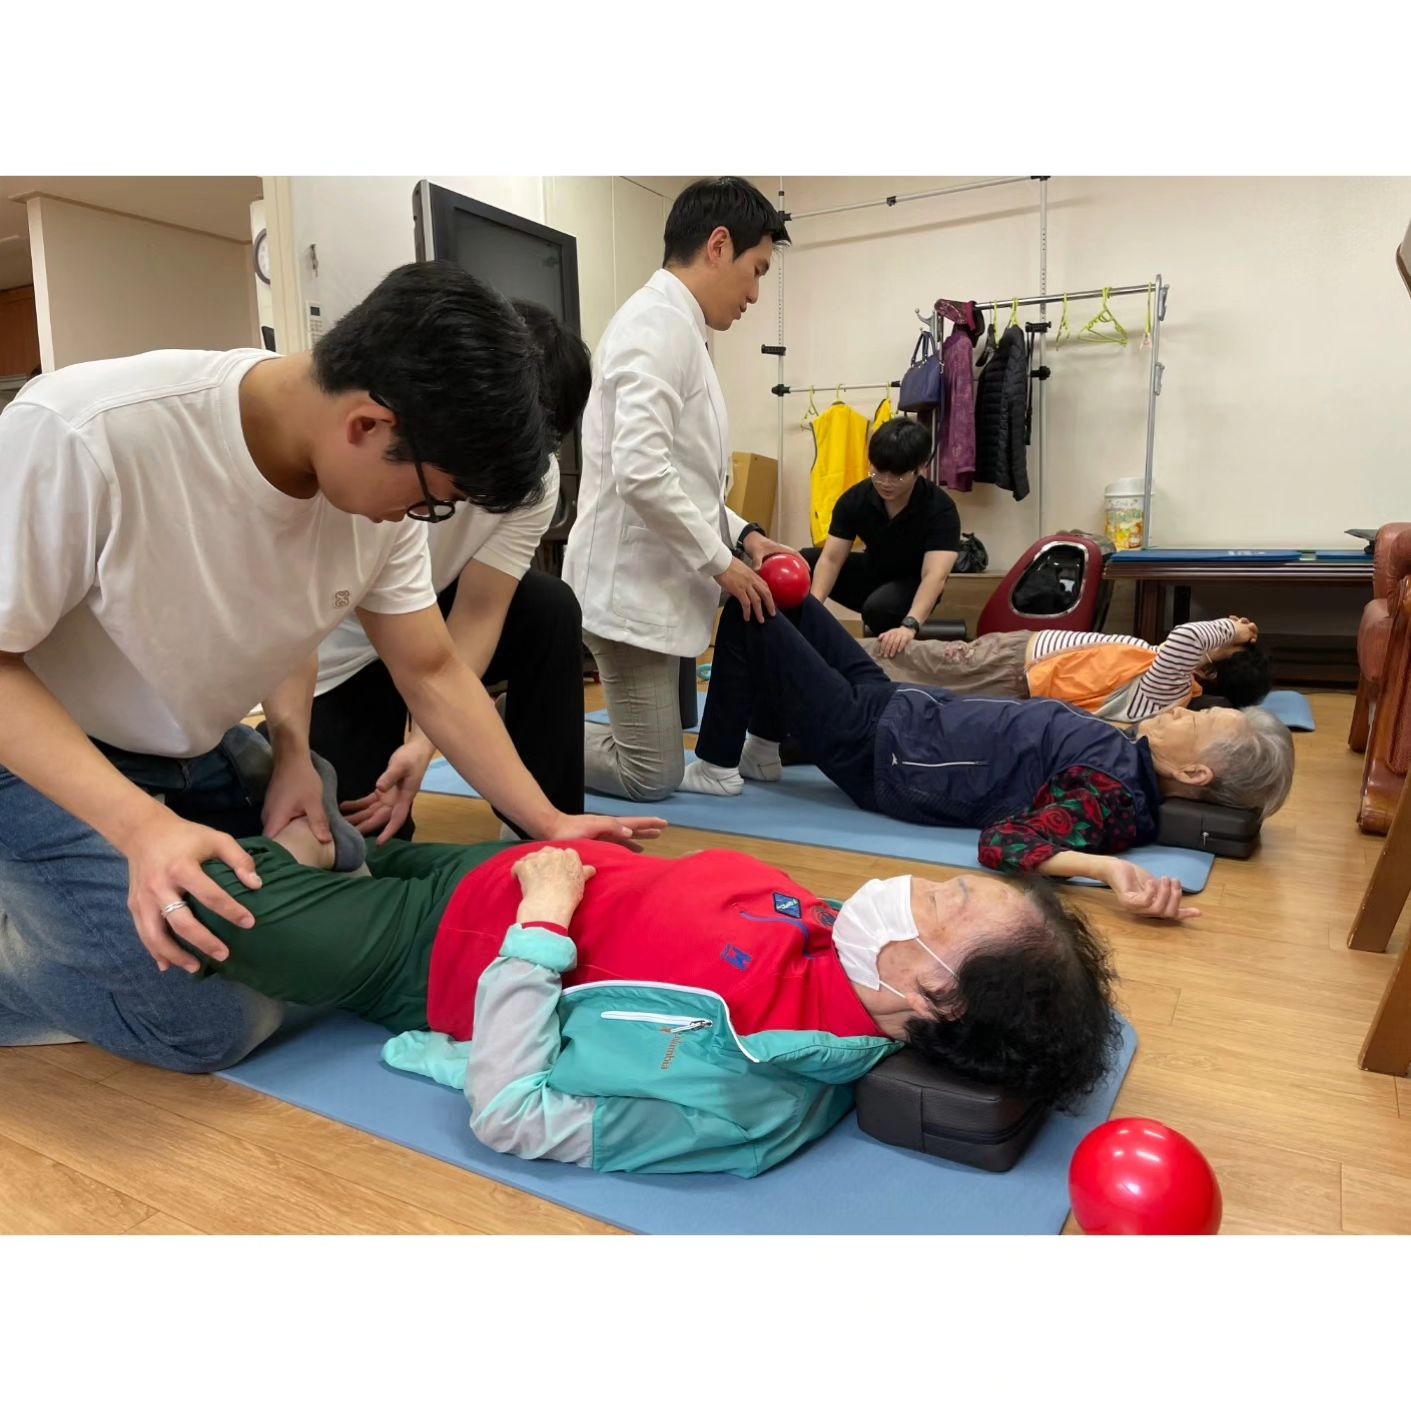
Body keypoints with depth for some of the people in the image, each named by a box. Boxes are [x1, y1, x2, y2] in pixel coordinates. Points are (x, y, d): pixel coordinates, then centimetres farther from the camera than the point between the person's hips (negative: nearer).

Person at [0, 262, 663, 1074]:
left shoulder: (378, 485, -16)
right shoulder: (78, 433, -34)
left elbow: (433, 673, -7)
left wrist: (550, 824, -11)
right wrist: (141, 827, -36)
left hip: (199, 754, 6)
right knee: (221, 1021, -12)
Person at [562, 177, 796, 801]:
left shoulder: (674, 325, 17)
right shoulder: (661, 322, -14)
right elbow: (641, 473, -27)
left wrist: (741, 533, 8)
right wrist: (719, 561, -16)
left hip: (661, 583, 10)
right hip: (634, 587, -10)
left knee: (663, 755, 18)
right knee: (653, 777, -3)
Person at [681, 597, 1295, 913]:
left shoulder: (1113, 794, -27)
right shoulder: (1130, 760, -2)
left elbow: (1006, 842, -37)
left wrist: (1106, 865, -50)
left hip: (869, 744, -8)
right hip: (899, 704, 8)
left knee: (748, 615, -6)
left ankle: (716, 767, 13)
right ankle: (763, 747, 31)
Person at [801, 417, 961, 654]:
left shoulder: (941, 509, -27)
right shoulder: (854, 499, -15)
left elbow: (935, 575, -40)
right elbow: (831, 558, -21)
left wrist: (909, 625, -58)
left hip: (912, 585, -4)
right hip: (872, 571, 4)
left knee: (879, 606, -38)